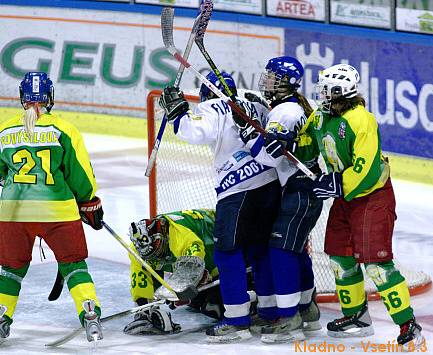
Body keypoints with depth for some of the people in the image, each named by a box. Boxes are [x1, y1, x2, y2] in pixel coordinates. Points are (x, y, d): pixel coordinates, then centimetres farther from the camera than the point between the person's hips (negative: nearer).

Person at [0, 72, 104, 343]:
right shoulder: (64, 130, -3)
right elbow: (80, 174, 1)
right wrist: (89, 204, 16)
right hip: (58, 209, -2)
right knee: (73, 263, 10)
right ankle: (90, 318, -1)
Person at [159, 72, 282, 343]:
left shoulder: (212, 108, -2)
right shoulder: (254, 107, 20)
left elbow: (196, 132, -19)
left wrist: (177, 111, -6)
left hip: (239, 191, -8)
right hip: (271, 185, 8)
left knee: (228, 252, -3)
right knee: (261, 248, 19)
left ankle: (237, 321, -7)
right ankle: (269, 312, 26)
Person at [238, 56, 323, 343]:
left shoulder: (285, 111, -19)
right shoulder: (299, 106, 14)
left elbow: (269, 154, -29)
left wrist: (246, 127, -24)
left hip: (299, 194, -11)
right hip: (306, 188, 11)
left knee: (283, 249, -13)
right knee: (296, 250, 18)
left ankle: (289, 319, -14)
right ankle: (307, 310, 29)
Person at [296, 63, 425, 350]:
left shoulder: (361, 121, -25)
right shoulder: (321, 117, 2)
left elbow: (366, 171, -28)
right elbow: (305, 146, 15)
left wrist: (336, 185, -25)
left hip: (373, 195, -9)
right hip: (344, 195, 9)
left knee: (375, 261, -16)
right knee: (340, 257, 13)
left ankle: (409, 327, -14)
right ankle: (356, 316, 31)